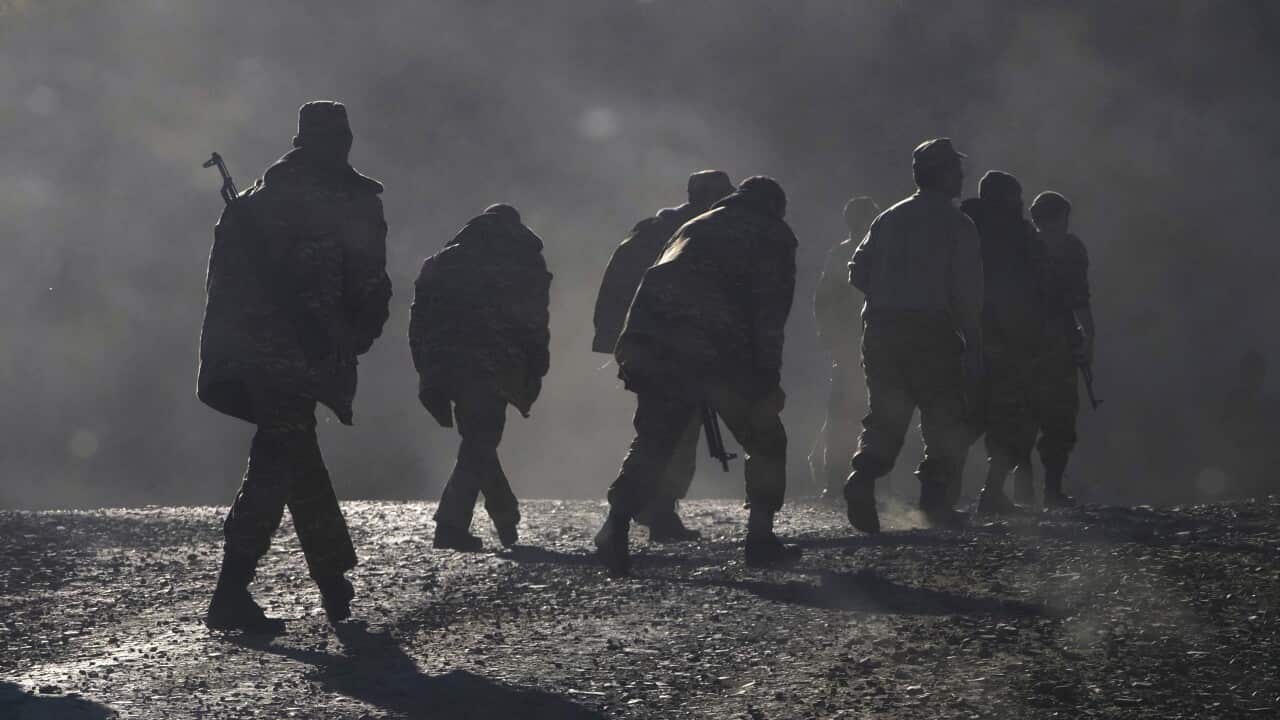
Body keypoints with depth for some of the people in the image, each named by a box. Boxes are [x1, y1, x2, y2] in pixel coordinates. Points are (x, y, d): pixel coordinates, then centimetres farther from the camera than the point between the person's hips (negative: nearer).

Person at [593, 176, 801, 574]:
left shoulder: (695, 226, 29)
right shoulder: (773, 236, 10)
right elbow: (770, 313, -3)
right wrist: (769, 380, -6)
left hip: (651, 346, 5)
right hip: (717, 356, -5)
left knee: (651, 443, 12)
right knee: (765, 442, 11)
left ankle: (616, 529, -5)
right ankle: (760, 539, 8)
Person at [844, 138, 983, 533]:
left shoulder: (889, 219, 14)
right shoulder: (956, 224, -2)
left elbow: (858, 272, 10)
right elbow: (967, 292, -8)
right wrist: (973, 346, -6)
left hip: (880, 328, 5)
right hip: (932, 331, -5)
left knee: (885, 415, 10)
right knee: (945, 416, 5)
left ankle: (863, 474, -15)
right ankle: (936, 496, -6)